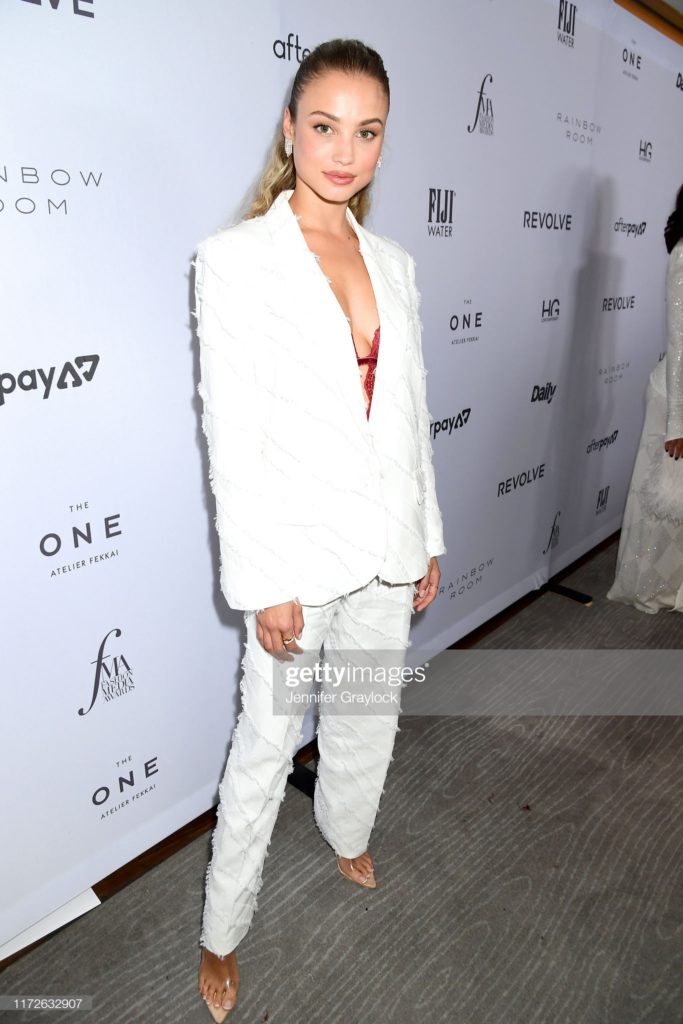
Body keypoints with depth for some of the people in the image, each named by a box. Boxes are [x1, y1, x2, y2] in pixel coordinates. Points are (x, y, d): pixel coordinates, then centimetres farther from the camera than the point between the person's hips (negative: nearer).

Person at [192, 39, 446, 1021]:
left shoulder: (393, 262, 8)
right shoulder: (235, 259, -8)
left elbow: (410, 411, 10)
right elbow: (231, 434, -12)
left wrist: (428, 536, 11)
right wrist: (263, 582, -14)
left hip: (388, 545, 5)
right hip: (299, 548, -5)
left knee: (369, 718, 22)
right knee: (266, 744, 8)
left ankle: (348, 835, 52)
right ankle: (222, 932, 33)